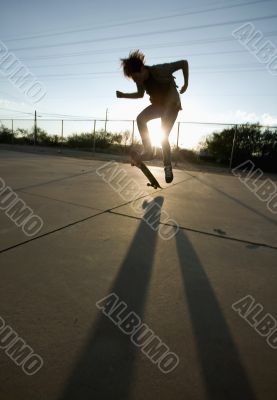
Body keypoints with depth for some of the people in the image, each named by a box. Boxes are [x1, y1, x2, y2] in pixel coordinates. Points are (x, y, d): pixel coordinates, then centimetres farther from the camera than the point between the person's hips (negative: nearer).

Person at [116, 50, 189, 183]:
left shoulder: (161, 70, -29)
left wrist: (186, 83, -18)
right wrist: (123, 95, -4)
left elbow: (184, 63, -19)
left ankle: (167, 166, 1)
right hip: (157, 104, 6)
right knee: (140, 119, -20)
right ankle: (148, 151, -10)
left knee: (163, 137, -15)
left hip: (171, 105, -5)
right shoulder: (140, 80, -11)